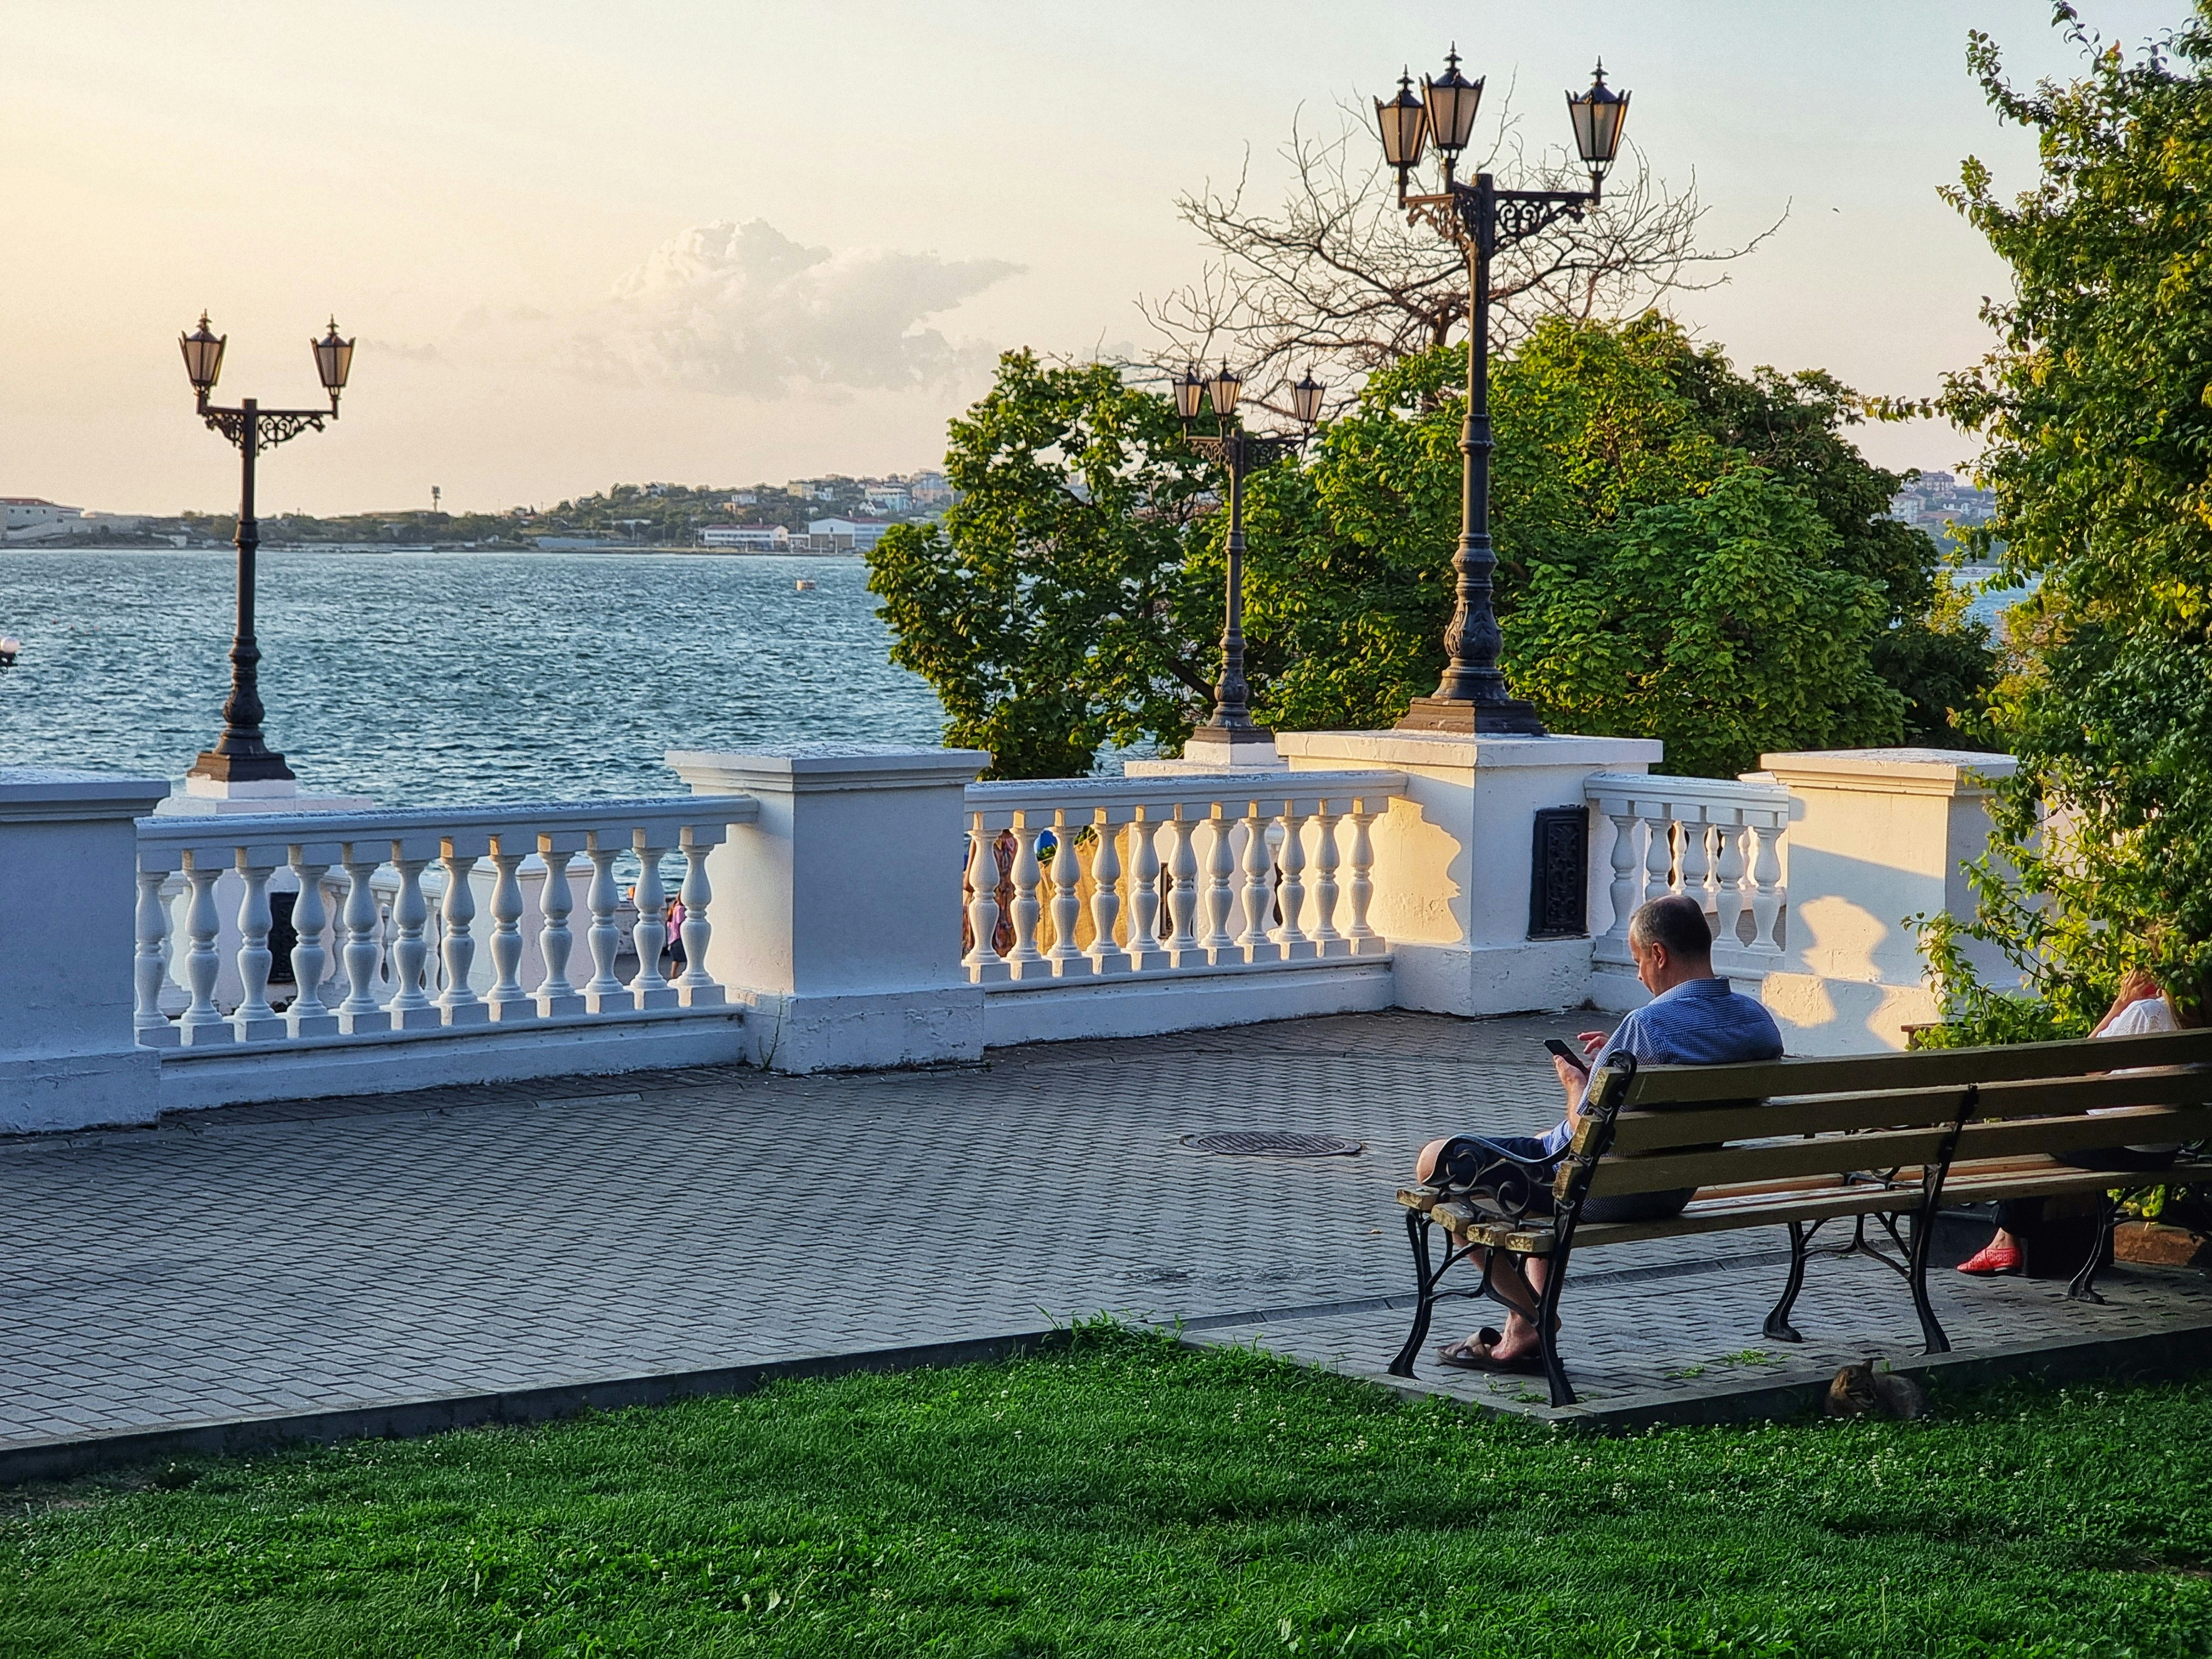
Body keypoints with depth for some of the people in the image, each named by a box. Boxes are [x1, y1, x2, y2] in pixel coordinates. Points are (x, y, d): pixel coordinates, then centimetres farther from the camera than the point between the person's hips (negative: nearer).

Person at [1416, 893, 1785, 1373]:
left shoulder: (1648, 1025, -28)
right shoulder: (1761, 1024, -4)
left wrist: (1574, 1082, 0)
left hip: (1603, 1193, -9)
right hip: (1675, 1196, 9)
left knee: (1435, 1162, 6)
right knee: (1544, 1141, 38)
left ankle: (1533, 1319, 12)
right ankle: (1523, 1334, 34)